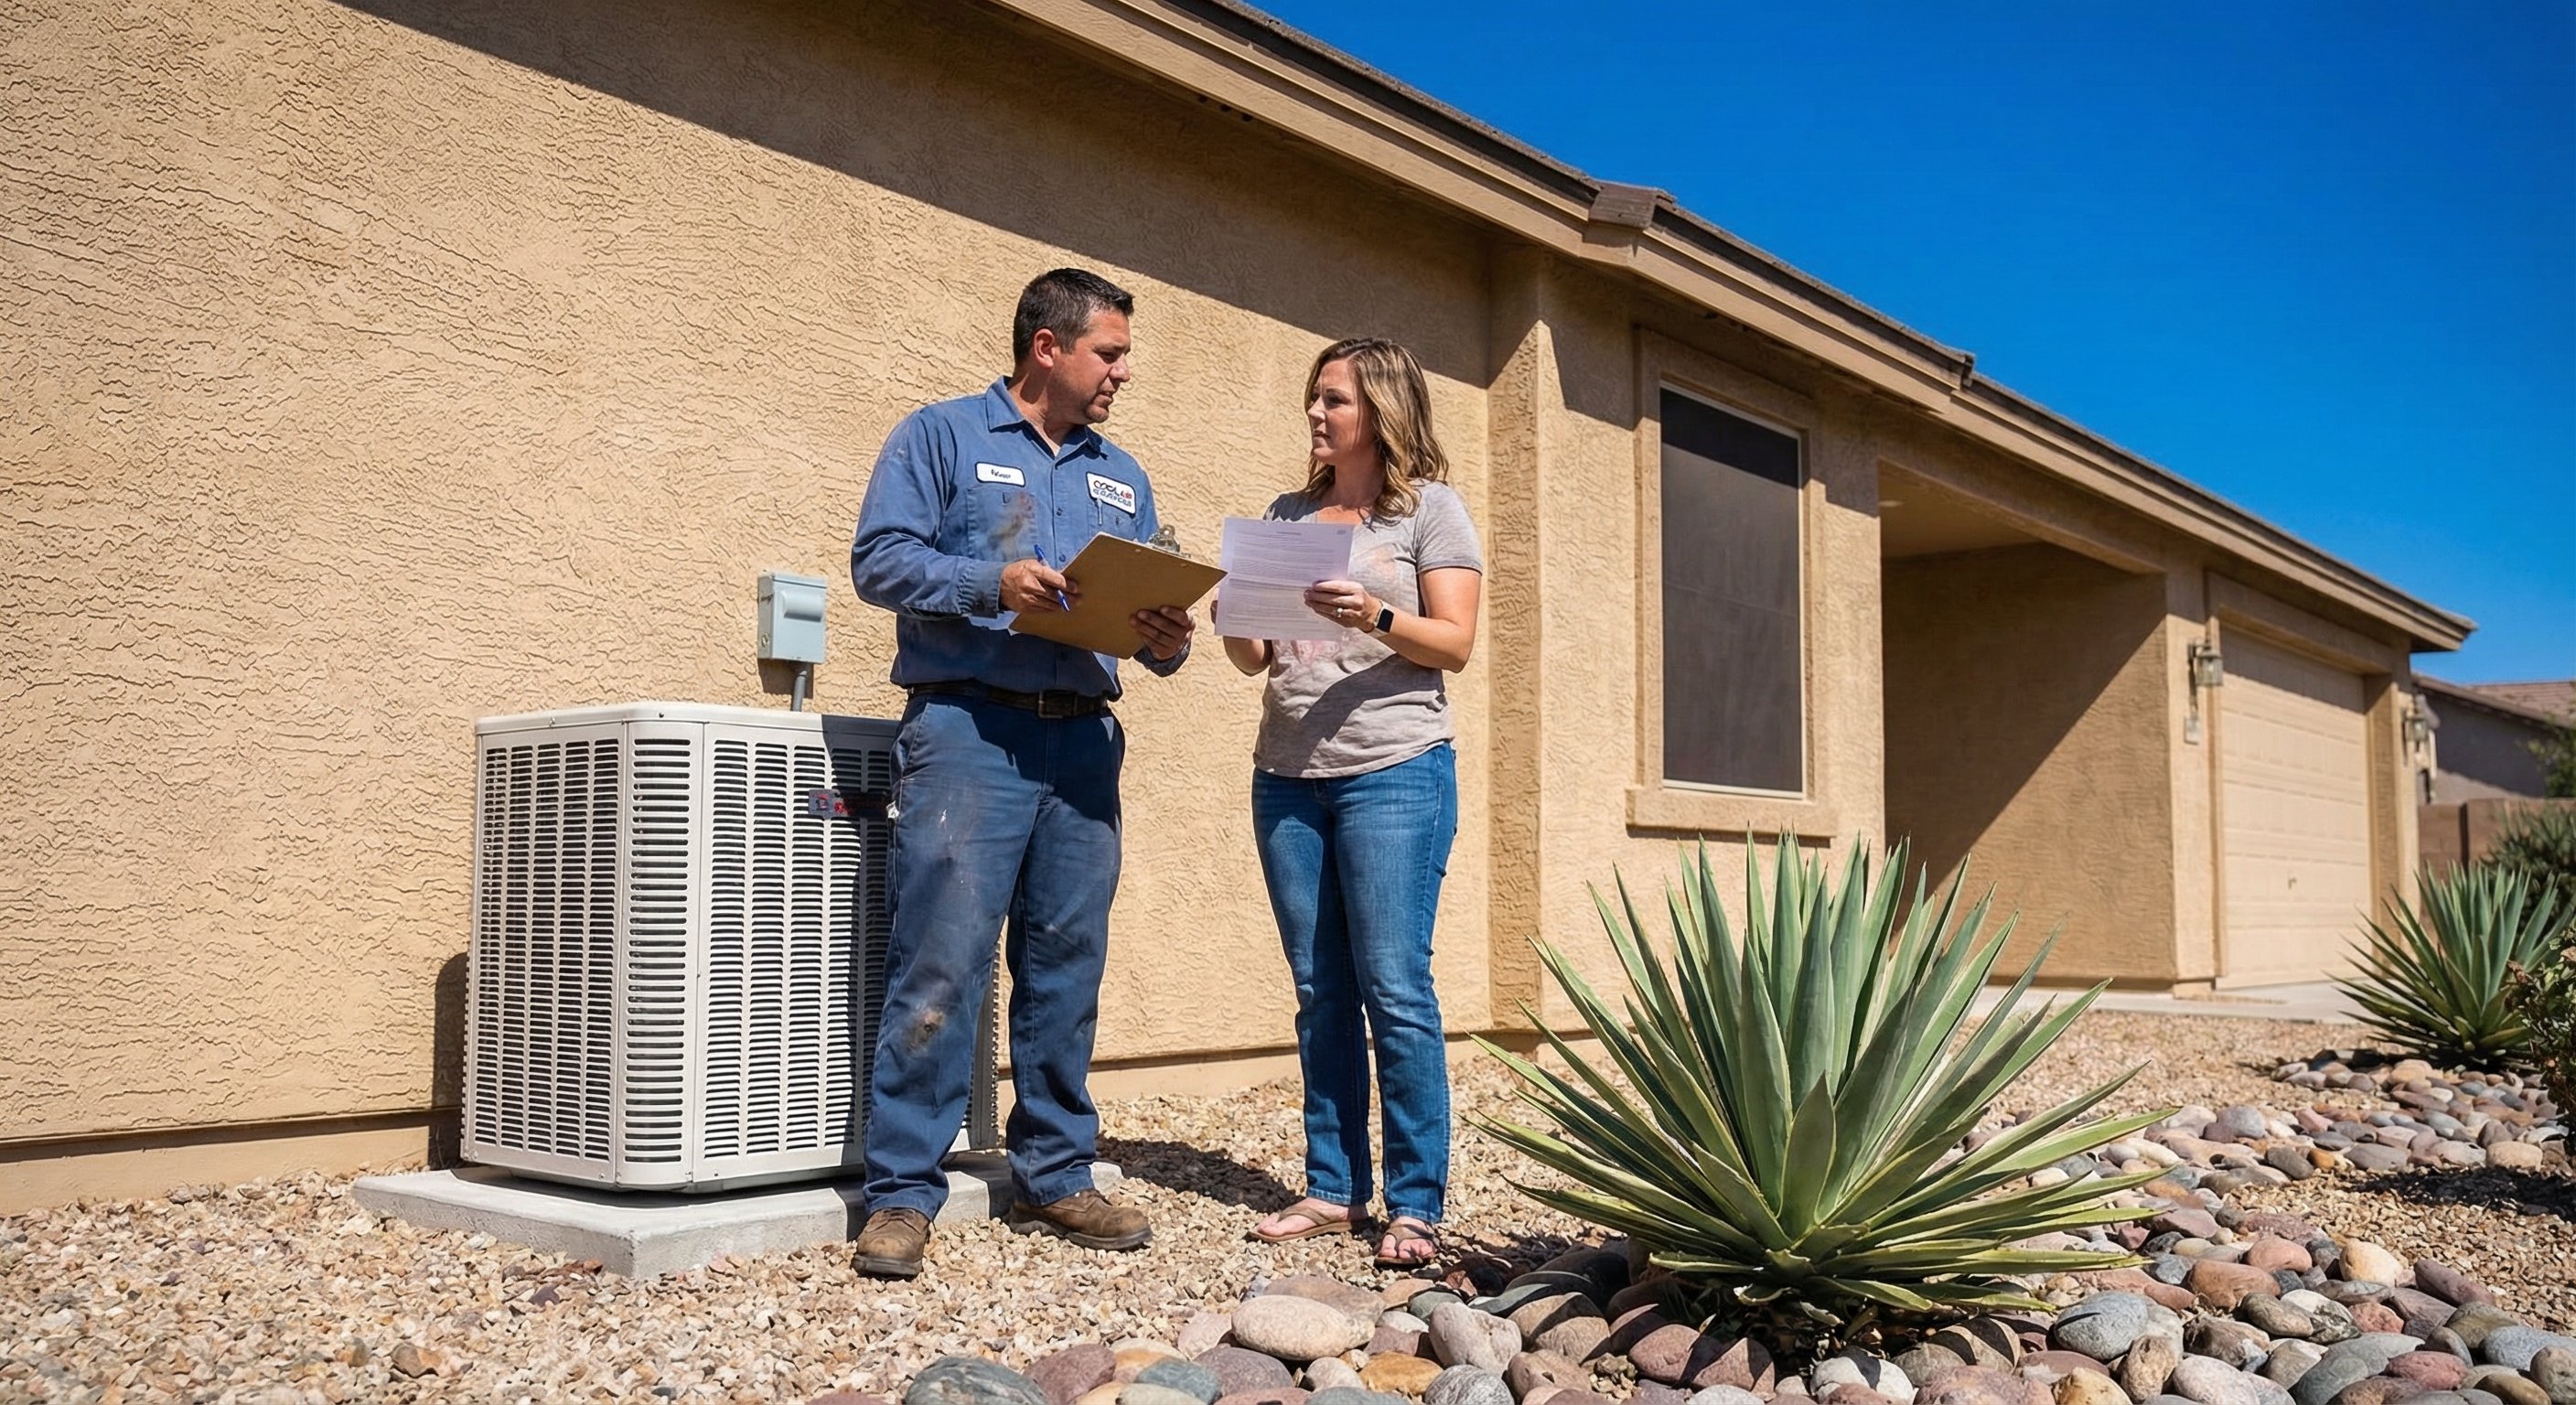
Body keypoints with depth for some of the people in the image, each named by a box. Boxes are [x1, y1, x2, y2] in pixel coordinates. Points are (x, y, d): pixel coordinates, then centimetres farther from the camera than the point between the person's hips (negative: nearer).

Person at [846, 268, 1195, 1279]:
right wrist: (993, 583, -18)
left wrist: (1167, 645, -4)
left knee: (1067, 970, 8)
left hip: (1083, 740, 6)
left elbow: (1148, 601, 20)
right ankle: (902, 1193, -2)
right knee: (940, 964, -9)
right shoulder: (941, 436, 6)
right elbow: (879, 559, -4)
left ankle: (1055, 1178, 18)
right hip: (969, 730, -5)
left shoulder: (1121, 477, 22)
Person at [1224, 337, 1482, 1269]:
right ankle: (1332, 1190, 14)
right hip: (1287, 776, 5)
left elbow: (1455, 643, -4)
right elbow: (1255, 660, 17)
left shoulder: (1431, 508, 4)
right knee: (1320, 992, 7)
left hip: (1394, 773, -5)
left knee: (1395, 990, -7)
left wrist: (1377, 618, -21)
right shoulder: (1288, 515, 18)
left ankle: (1416, 1206, -1)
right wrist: (1235, 621, -5)